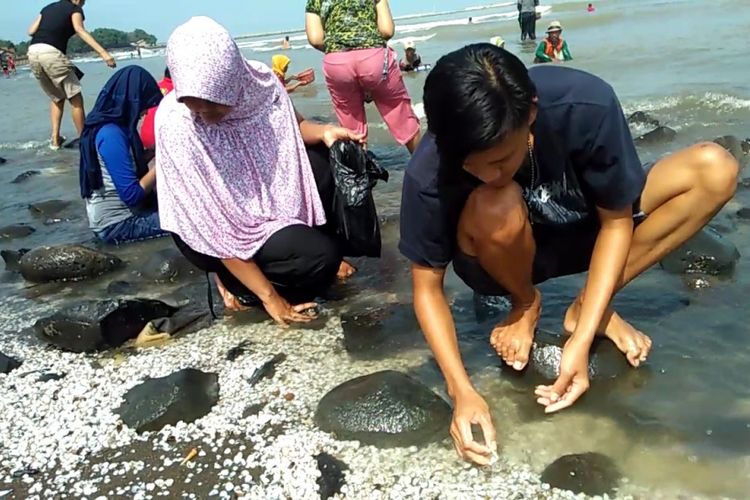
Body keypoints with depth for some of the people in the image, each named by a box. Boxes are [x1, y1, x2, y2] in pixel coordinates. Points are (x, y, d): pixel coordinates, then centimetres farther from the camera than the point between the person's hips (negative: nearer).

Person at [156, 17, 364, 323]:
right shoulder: (175, 124, -29)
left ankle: (316, 240, 6)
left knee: (327, 157, -16)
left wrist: (324, 132, -18)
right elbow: (213, 225, -26)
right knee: (320, 256, -23)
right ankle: (233, 278, 1)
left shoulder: (259, 83, -18)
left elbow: (293, 128, 5)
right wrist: (268, 295, -26)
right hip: (209, 230, -5)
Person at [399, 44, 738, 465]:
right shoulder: (428, 175, -31)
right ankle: (526, 305, -4)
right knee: (494, 208, -38)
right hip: (505, 257, -1)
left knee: (714, 169, -20)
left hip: (582, 233, 2)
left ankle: (590, 307, -8)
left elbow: (616, 220, -20)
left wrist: (581, 341, -28)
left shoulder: (587, 106, -31)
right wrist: (462, 391, -32)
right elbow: (428, 288, -20)